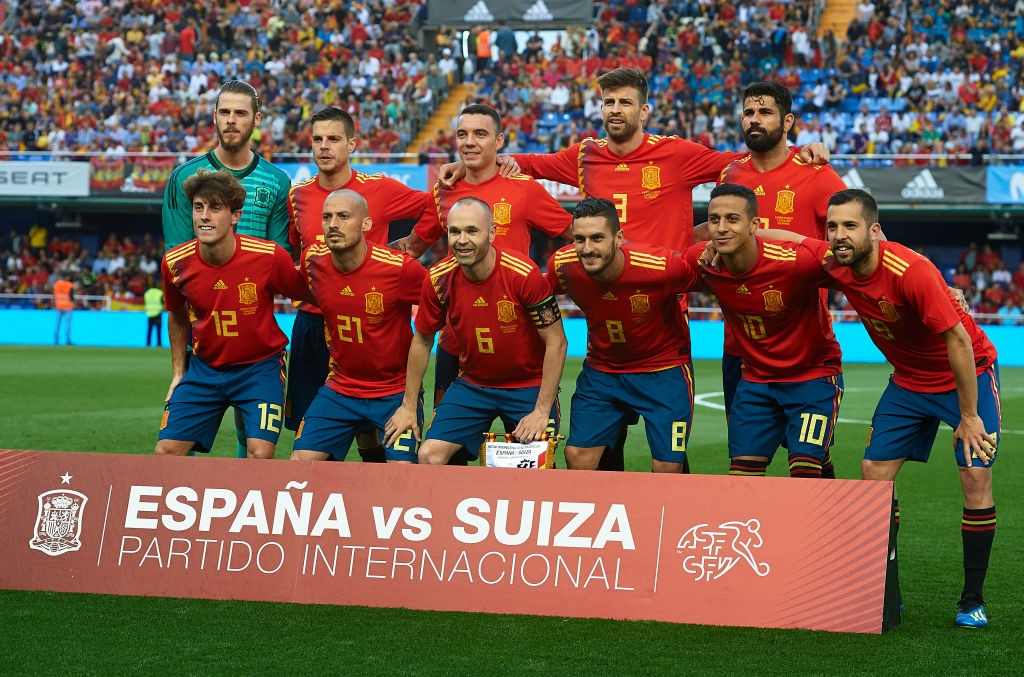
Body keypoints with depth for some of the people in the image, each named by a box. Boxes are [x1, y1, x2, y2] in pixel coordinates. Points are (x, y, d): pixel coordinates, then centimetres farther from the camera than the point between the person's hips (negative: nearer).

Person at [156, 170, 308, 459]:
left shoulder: (269, 256, -20)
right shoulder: (174, 263, -10)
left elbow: (304, 294, -1)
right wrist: (178, 373, 13)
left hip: (261, 365, -3)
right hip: (205, 367, 3)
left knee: (260, 453, -18)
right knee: (166, 451, -4)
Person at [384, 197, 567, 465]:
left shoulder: (524, 275, -23)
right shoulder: (439, 279, -12)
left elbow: (556, 342, -15)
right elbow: (422, 341, 5)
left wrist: (541, 411, -17)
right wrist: (408, 406, 6)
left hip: (529, 385, -3)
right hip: (472, 383, 3)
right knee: (430, 456, -10)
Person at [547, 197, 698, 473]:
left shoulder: (663, 266, -30)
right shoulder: (563, 266, -18)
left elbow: (702, 281, -9)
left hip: (664, 370, -3)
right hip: (601, 367, 3)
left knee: (668, 468, -6)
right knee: (577, 457, -1)